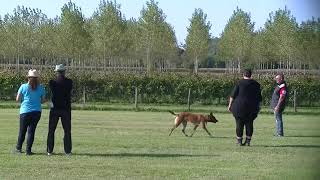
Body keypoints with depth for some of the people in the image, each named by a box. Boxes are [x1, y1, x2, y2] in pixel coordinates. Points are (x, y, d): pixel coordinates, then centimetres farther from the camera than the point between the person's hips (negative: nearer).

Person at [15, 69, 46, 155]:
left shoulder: (23, 87, -4)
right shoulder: (41, 88, 0)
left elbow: (17, 100, 0)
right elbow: (43, 100, 7)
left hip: (25, 111, -1)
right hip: (36, 112, 1)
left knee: (22, 130, 12)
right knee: (31, 130, 5)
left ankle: (18, 148, 23)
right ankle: (28, 150, 2)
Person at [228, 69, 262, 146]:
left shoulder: (240, 83, -5)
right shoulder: (256, 84, 5)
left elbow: (233, 95, -6)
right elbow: (259, 97, 8)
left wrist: (230, 105, 1)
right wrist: (257, 107, 17)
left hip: (240, 107, -3)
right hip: (252, 108, 3)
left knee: (239, 123, 4)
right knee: (249, 124, 10)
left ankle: (239, 141, 6)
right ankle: (248, 141, 8)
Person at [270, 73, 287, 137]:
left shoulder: (283, 87, -18)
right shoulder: (278, 86, 15)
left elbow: (281, 98, -23)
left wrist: (277, 106, -25)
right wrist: (274, 106, 23)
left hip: (278, 106, -11)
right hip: (275, 106, 11)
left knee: (278, 119, -9)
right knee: (277, 119, 14)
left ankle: (280, 133, -7)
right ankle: (278, 133, 20)